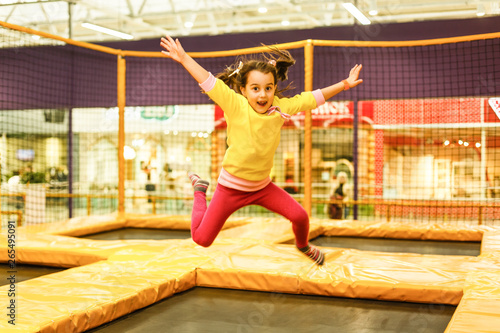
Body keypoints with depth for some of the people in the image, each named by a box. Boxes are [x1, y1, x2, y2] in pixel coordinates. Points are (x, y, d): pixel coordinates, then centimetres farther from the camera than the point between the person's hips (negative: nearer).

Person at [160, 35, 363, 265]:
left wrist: (345, 84, 1)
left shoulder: (281, 108, -8)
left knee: (300, 216, -5)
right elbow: (208, 82, -23)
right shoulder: (235, 105, -20)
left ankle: (303, 246, 33)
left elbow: (313, 98, -1)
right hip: (231, 186, -3)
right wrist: (184, 59, -29)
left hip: (262, 186, 3)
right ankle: (200, 190, 30)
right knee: (202, 238, 1)